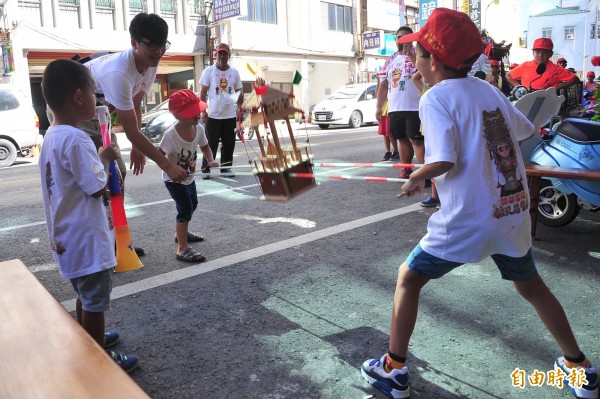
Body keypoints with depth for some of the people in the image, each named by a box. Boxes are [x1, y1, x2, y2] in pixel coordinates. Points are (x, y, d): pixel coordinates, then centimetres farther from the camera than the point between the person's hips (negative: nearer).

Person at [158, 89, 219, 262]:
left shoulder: (199, 128, -12)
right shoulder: (171, 134, -31)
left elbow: (204, 146, 3)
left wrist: (210, 160, -15)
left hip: (189, 176, 8)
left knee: (192, 205, 25)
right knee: (186, 209, -12)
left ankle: (181, 233, 49)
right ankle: (182, 249, -4)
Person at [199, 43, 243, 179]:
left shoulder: (234, 72, 7)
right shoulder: (208, 71, -1)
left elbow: (239, 93, 13)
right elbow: (203, 93, -1)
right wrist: (203, 112, -8)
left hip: (230, 115, 3)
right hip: (213, 115, -3)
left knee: (229, 143, 7)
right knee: (211, 143, 0)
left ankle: (225, 168, 19)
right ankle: (206, 169, 10)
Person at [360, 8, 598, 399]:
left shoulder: (436, 98, -10)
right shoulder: (489, 89, 10)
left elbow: (444, 161, -22)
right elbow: (526, 130, 24)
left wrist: (416, 178, -4)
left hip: (468, 220, -6)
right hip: (515, 214, 7)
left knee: (409, 278, 12)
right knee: (531, 284, 28)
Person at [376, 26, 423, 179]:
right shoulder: (390, 60, 15)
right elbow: (383, 85, 16)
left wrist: (411, 56, -20)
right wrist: (379, 107, 11)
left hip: (414, 108, -5)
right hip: (394, 108, 6)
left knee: (416, 140, -8)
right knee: (403, 139, 12)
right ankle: (406, 169, 22)